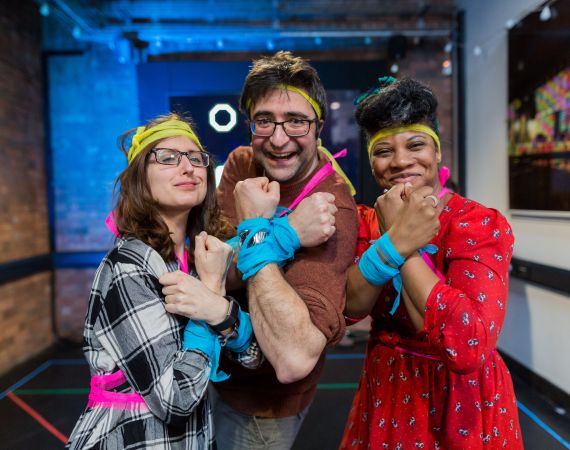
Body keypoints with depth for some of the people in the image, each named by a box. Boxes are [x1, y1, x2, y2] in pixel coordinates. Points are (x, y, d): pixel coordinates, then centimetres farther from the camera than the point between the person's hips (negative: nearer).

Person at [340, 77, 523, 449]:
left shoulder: (483, 224, -18)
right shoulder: (366, 221, -2)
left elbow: (468, 347, -31)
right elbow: (348, 306, -17)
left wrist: (396, 238, -28)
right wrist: (394, 243, -32)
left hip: (461, 402, -4)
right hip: (386, 392, 5)